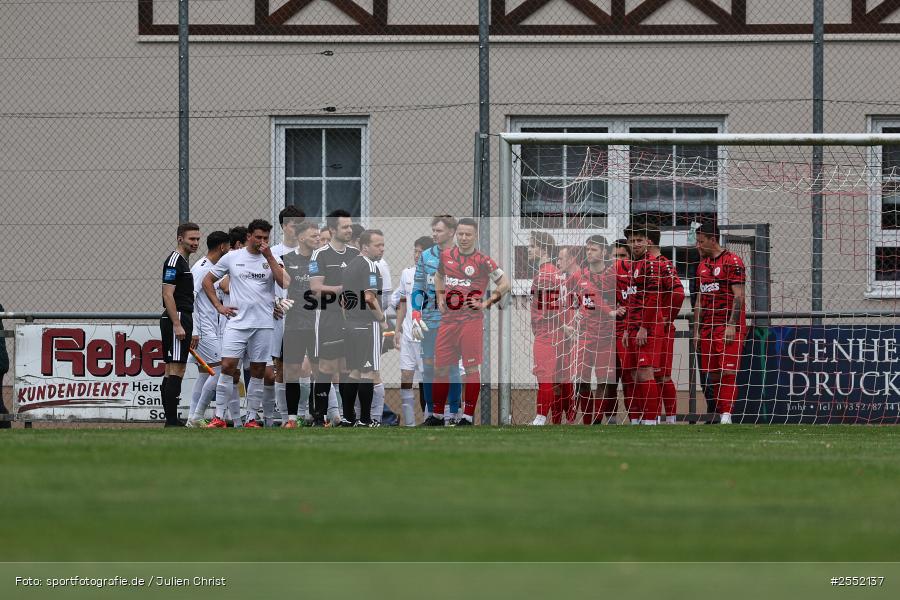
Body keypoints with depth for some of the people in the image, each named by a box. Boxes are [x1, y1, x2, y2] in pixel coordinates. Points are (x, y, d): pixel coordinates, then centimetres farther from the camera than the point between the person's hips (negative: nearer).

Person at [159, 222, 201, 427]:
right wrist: (177, 325, -23)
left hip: (181, 321, 10)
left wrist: (190, 332, 25)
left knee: (171, 370, 9)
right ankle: (172, 421, -16)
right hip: (175, 320, -10)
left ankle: (171, 420, 10)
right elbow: (168, 295, -17)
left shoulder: (183, 262, 22)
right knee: (176, 370, -13)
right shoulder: (174, 261, -10)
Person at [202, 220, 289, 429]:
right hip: (237, 322, -1)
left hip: (263, 324, 1)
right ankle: (220, 417, -7)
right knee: (228, 366, -11)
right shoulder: (231, 258, 6)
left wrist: (269, 257, -10)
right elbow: (207, 281, 14)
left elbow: (284, 283, -10)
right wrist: (219, 306, 5)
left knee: (258, 371, 3)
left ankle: (252, 419, 10)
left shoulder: (272, 259, 7)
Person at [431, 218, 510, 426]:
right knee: (440, 368, 7)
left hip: (471, 321, -5)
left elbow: (505, 284, -1)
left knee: (472, 368, -4)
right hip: (448, 319, 5)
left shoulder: (482, 261, -6)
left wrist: (486, 303, -7)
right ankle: (437, 414, 18)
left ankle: (468, 416, 0)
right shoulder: (446, 256, 9)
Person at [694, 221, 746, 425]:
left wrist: (732, 325, -19)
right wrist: (696, 331, 17)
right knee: (711, 375, 4)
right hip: (708, 328, 8)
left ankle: (726, 416, -17)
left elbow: (738, 296, -11)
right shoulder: (703, 265, 19)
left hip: (729, 326, -8)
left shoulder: (732, 261, -5)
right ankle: (716, 415, 7)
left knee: (727, 372, -13)